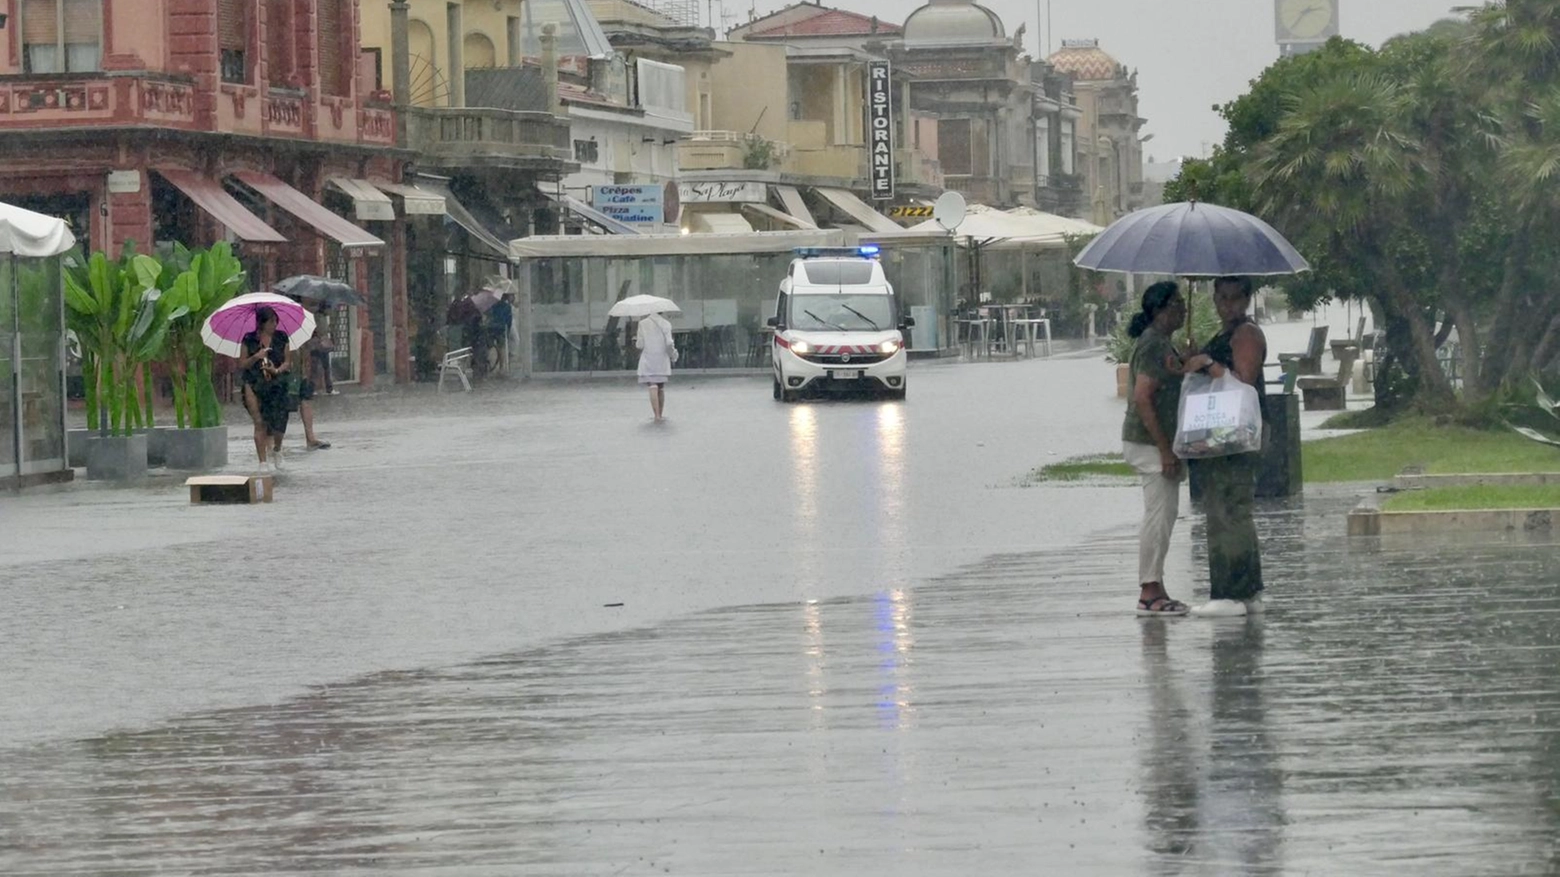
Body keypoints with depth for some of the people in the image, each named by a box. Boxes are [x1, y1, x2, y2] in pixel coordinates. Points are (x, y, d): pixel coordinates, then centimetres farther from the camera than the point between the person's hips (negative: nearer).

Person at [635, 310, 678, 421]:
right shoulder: (665, 324, -1)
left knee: (653, 388, -9)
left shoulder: (643, 324, -1)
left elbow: (640, 345, -3)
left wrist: (636, 341, 20)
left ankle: (657, 415, -23)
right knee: (661, 389, 15)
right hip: (662, 361, 2)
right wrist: (673, 355, 8)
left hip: (648, 361, -2)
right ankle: (661, 414, 22)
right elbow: (669, 343, -8)